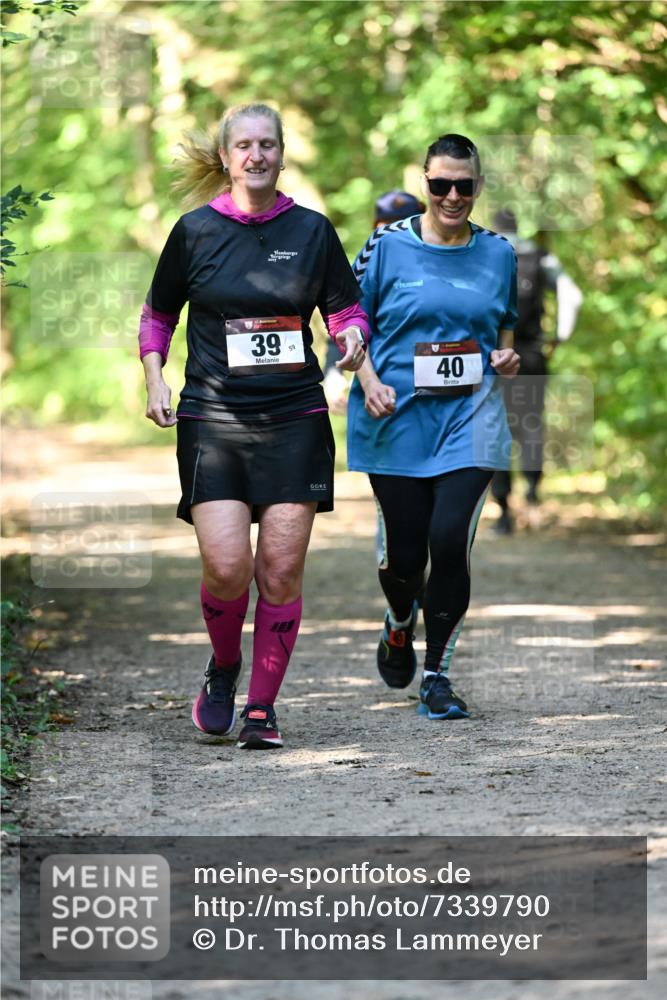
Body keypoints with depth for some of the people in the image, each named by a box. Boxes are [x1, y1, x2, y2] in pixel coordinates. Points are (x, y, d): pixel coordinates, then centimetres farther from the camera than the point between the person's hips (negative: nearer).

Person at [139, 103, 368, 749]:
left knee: (281, 570, -3)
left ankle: (261, 708, 11)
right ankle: (223, 668, 17)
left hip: (295, 421, 1)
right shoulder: (195, 230, 3)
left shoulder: (311, 230, 5)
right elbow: (158, 314, 14)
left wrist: (353, 341, -9)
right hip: (212, 421, -1)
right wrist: (154, 380, 0)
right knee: (227, 567, -13)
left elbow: (347, 310, 13)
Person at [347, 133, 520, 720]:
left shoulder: (498, 253, 8)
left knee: (450, 540, -13)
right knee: (403, 549, 4)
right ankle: (399, 627, 40)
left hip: (470, 415, 1)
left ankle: (438, 674, 2)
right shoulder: (389, 245, 0)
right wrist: (369, 383, -11)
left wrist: (506, 358, 0)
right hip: (397, 420, -1)